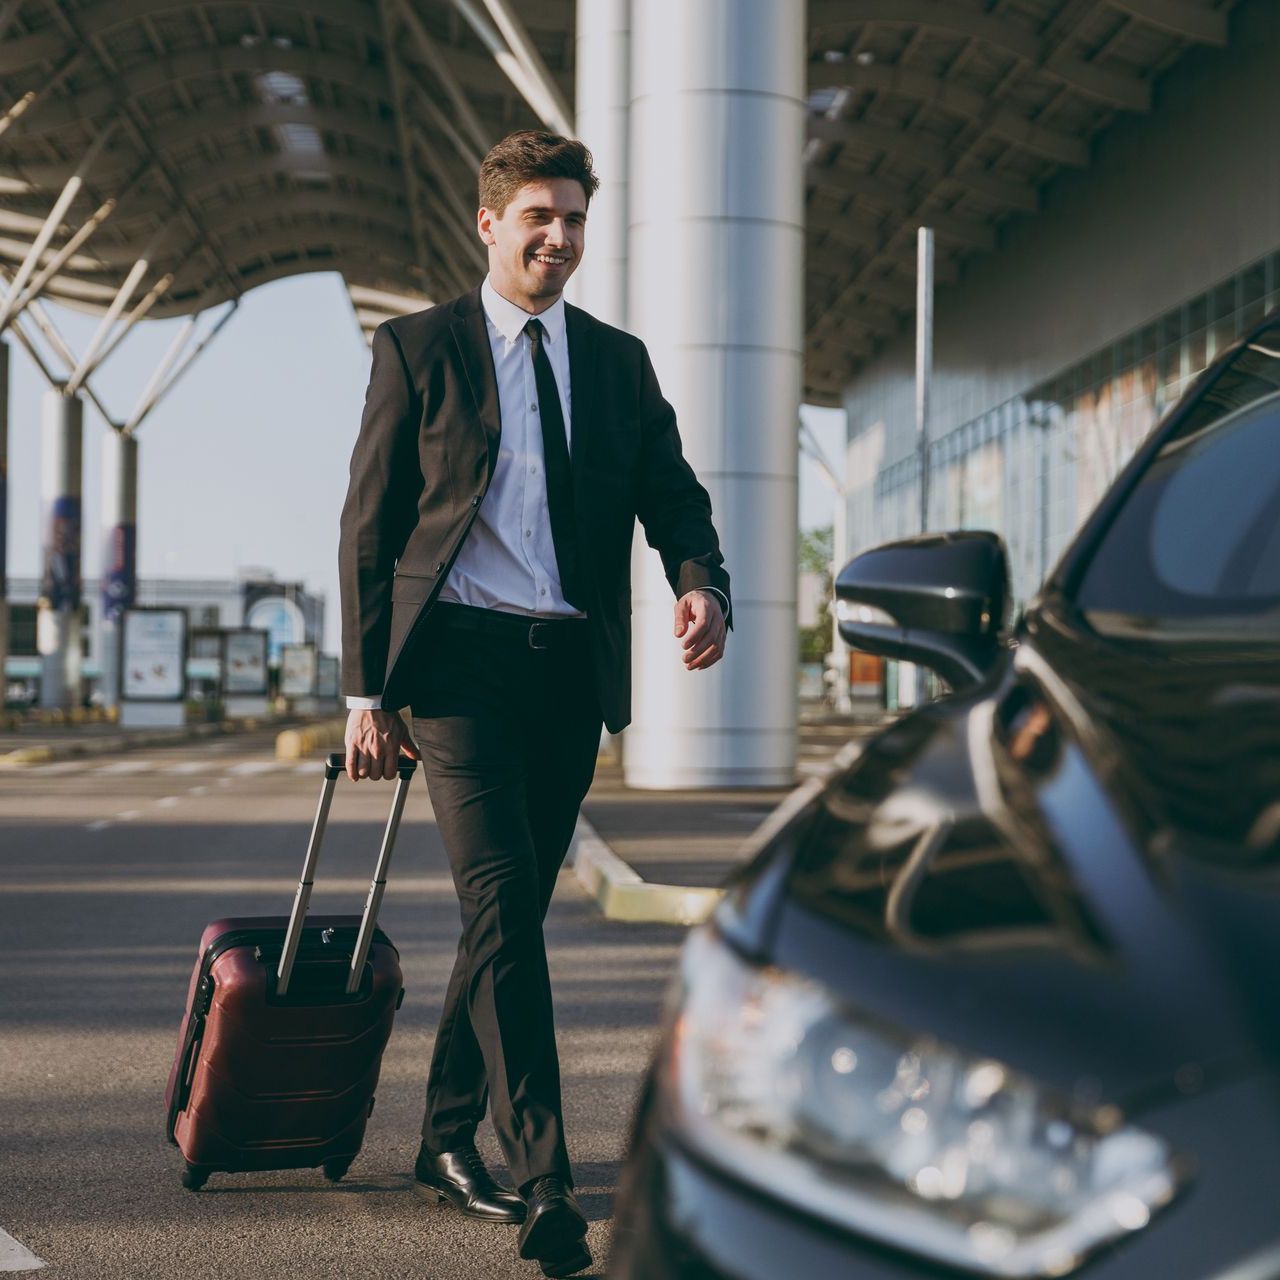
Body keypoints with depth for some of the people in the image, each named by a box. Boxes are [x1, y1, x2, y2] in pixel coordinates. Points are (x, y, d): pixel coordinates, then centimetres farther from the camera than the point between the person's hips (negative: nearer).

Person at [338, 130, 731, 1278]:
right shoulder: (418, 349, 2)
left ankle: (448, 1141, 27)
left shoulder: (620, 361, 13)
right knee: (503, 901, -15)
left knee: (513, 910, 11)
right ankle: (544, 1181, -16)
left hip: (573, 668, 4)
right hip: (459, 659, -4)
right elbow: (369, 525, 2)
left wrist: (702, 583, -15)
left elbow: (674, 496, 9)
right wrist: (367, 690, -3)